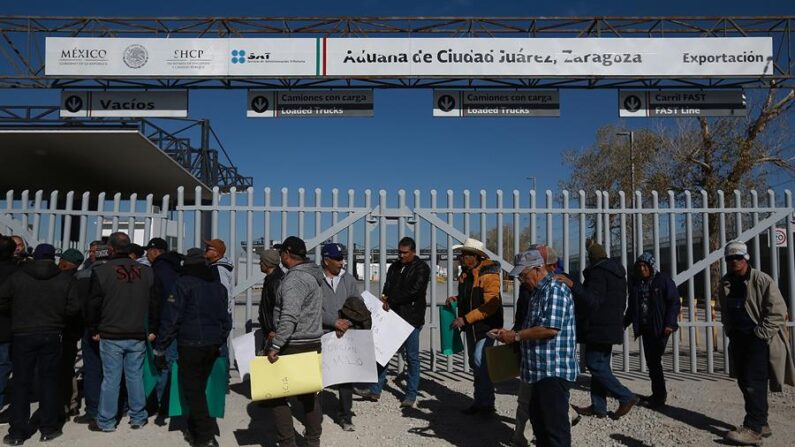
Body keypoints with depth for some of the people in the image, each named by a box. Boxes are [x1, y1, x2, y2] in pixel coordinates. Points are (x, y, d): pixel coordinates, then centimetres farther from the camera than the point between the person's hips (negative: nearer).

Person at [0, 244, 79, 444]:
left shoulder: (17, 276, -3)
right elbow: (73, 307, -7)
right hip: (51, 335, 0)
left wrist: (18, 311, 15)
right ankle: (49, 428, 14)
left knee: (21, 383, 7)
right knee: (48, 380, 9)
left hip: (23, 335, 0)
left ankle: (17, 432, 12)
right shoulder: (64, 278, -4)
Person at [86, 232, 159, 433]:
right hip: (138, 336, 3)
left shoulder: (101, 272, -8)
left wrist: (94, 330, 8)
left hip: (111, 336, -2)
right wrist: (152, 330, 12)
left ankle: (106, 422, 15)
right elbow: (155, 303, 5)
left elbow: (94, 304, -4)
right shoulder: (146, 272, 2)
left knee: (110, 379, 5)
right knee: (135, 377, 11)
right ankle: (138, 418, 19)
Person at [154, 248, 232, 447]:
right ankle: (195, 427, 29)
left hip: (191, 345, -6)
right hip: (212, 346, 6)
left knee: (192, 391, -2)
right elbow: (226, 319, 17)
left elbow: (171, 319, -12)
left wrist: (160, 349, -6)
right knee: (199, 388, 18)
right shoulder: (218, 286, 14)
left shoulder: (183, 284, -7)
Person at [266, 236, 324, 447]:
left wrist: (275, 346, -25)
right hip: (313, 343, 9)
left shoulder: (294, 279, -18)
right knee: (309, 394, 16)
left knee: (277, 395, 1)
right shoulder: (313, 274, 11)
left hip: (293, 345, -9)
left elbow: (289, 317, -27)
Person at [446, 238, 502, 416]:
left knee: (480, 363, -12)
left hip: (486, 326, -9)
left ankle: (487, 404, 1)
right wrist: (456, 299, 3)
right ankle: (479, 402, 27)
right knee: (475, 364, 15)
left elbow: (491, 305, -27)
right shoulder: (466, 273, 7)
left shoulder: (488, 274, -20)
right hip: (470, 327, 9)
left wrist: (465, 319, -26)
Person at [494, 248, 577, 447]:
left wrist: (516, 336, -17)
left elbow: (550, 328, -26)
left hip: (554, 371, -11)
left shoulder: (555, 290, -16)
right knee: (537, 416, 20)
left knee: (555, 425, -3)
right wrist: (510, 333, 11)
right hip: (541, 370, 11)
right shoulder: (539, 291, 16)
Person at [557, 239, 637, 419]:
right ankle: (598, 407, 12)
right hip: (612, 327, 10)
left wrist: (573, 285, -35)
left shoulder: (598, 272, -14)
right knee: (601, 365, 11)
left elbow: (592, 301, -26)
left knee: (594, 364, -5)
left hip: (598, 328, -10)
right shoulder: (618, 273, 16)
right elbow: (622, 303, 24)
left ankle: (626, 397, -4)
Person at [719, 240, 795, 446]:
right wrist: (730, 332, 10)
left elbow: (778, 311, -14)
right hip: (739, 340, 7)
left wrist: (760, 335, -16)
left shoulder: (762, 280, -11)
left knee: (754, 383, -11)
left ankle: (753, 429, -9)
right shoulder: (725, 284, 9)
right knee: (744, 382, 9)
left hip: (760, 339, -7)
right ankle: (761, 424, 21)